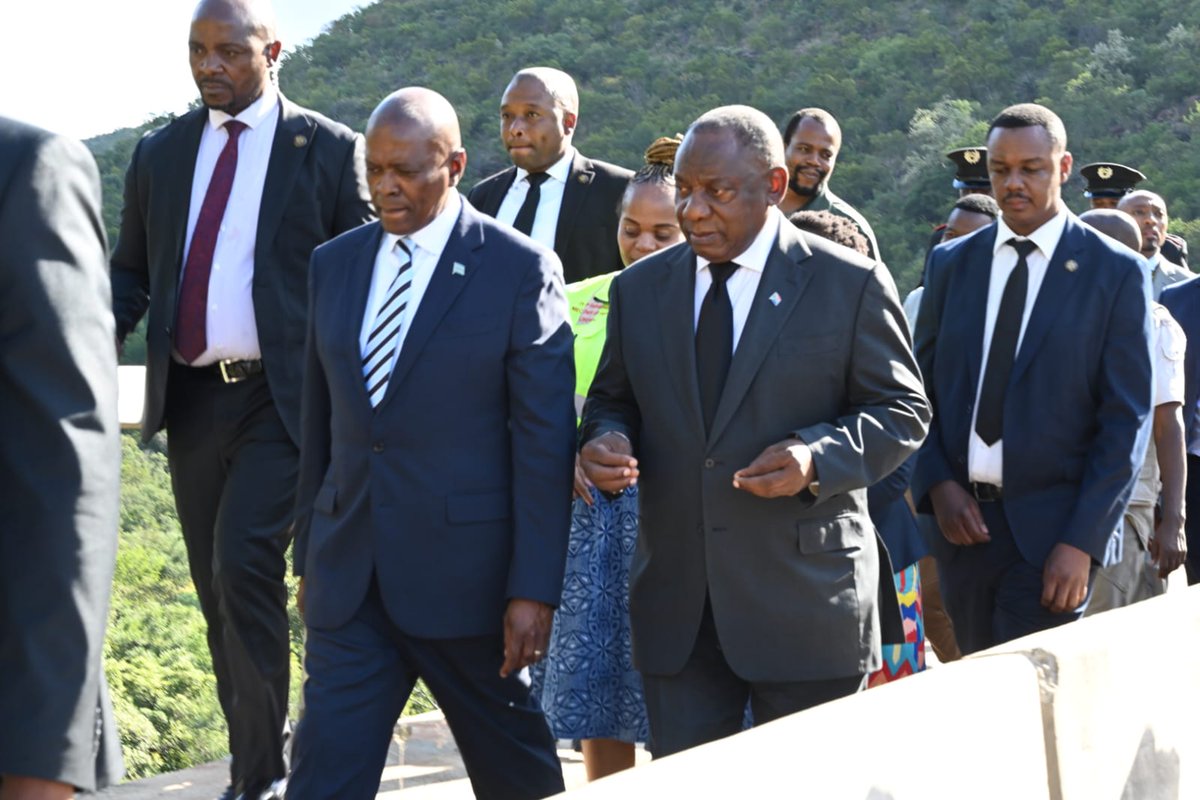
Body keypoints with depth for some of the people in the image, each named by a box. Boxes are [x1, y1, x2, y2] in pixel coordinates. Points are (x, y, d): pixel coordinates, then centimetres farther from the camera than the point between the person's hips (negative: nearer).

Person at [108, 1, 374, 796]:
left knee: (246, 566, -18)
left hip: (282, 398, -5)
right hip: (192, 398, 5)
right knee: (218, 590, 10)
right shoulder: (161, 153, 11)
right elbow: (130, 275, 15)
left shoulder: (331, 150, -1)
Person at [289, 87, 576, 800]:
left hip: (466, 574, -4)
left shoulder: (521, 269, -7)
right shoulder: (335, 265, 9)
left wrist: (534, 588, -13)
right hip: (350, 577, 4)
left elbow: (545, 440, -9)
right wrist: (310, 555, 16)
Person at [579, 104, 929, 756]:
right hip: (676, 602, 3)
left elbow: (901, 409, -1)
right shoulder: (640, 288, 9)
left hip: (803, 601, -3)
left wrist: (818, 458, -19)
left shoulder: (850, 285, -2)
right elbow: (612, 401, 18)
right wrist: (606, 442, -6)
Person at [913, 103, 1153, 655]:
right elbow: (922, 389, 12)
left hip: (1051, 527, -4)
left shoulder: (1116, 273, -3)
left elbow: (1127, 421, -6)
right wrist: (937, 484, -5)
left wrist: (1082, 542, -13)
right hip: (962, 520, 4)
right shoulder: (950, 263, 9)